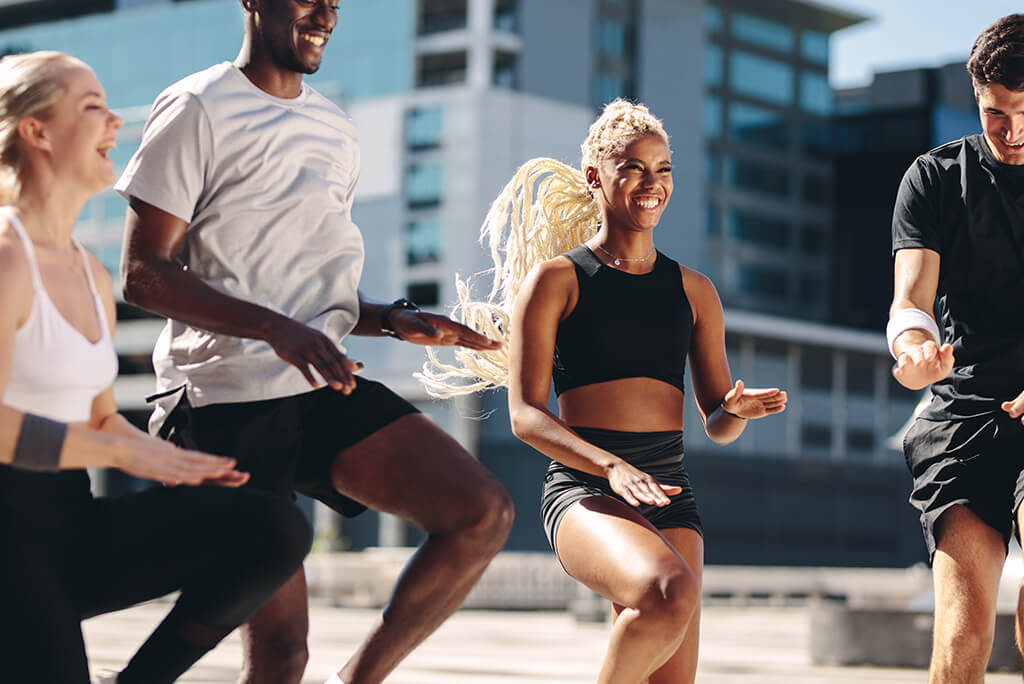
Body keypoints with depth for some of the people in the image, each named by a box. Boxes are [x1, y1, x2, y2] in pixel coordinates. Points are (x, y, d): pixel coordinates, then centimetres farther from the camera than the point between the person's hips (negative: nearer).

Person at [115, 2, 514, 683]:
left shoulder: (336, 129, 18)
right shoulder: (198, 109, -3)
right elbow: (143, 274, -10)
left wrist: (394, 318, 5)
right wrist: (276, 329, -22)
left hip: (327, 389, 6)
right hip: (227, 401, -6)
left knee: (484, 511, -13)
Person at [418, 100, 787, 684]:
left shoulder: (693, 290, 18)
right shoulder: (556, 279, 5)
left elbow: (718, 425, 19)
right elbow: (526, 415, -4)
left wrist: (738, 411, -6)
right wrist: (612, 466, -20)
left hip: (670, 493, 5)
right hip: (583, 487, -5)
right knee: (671, 592, -34)